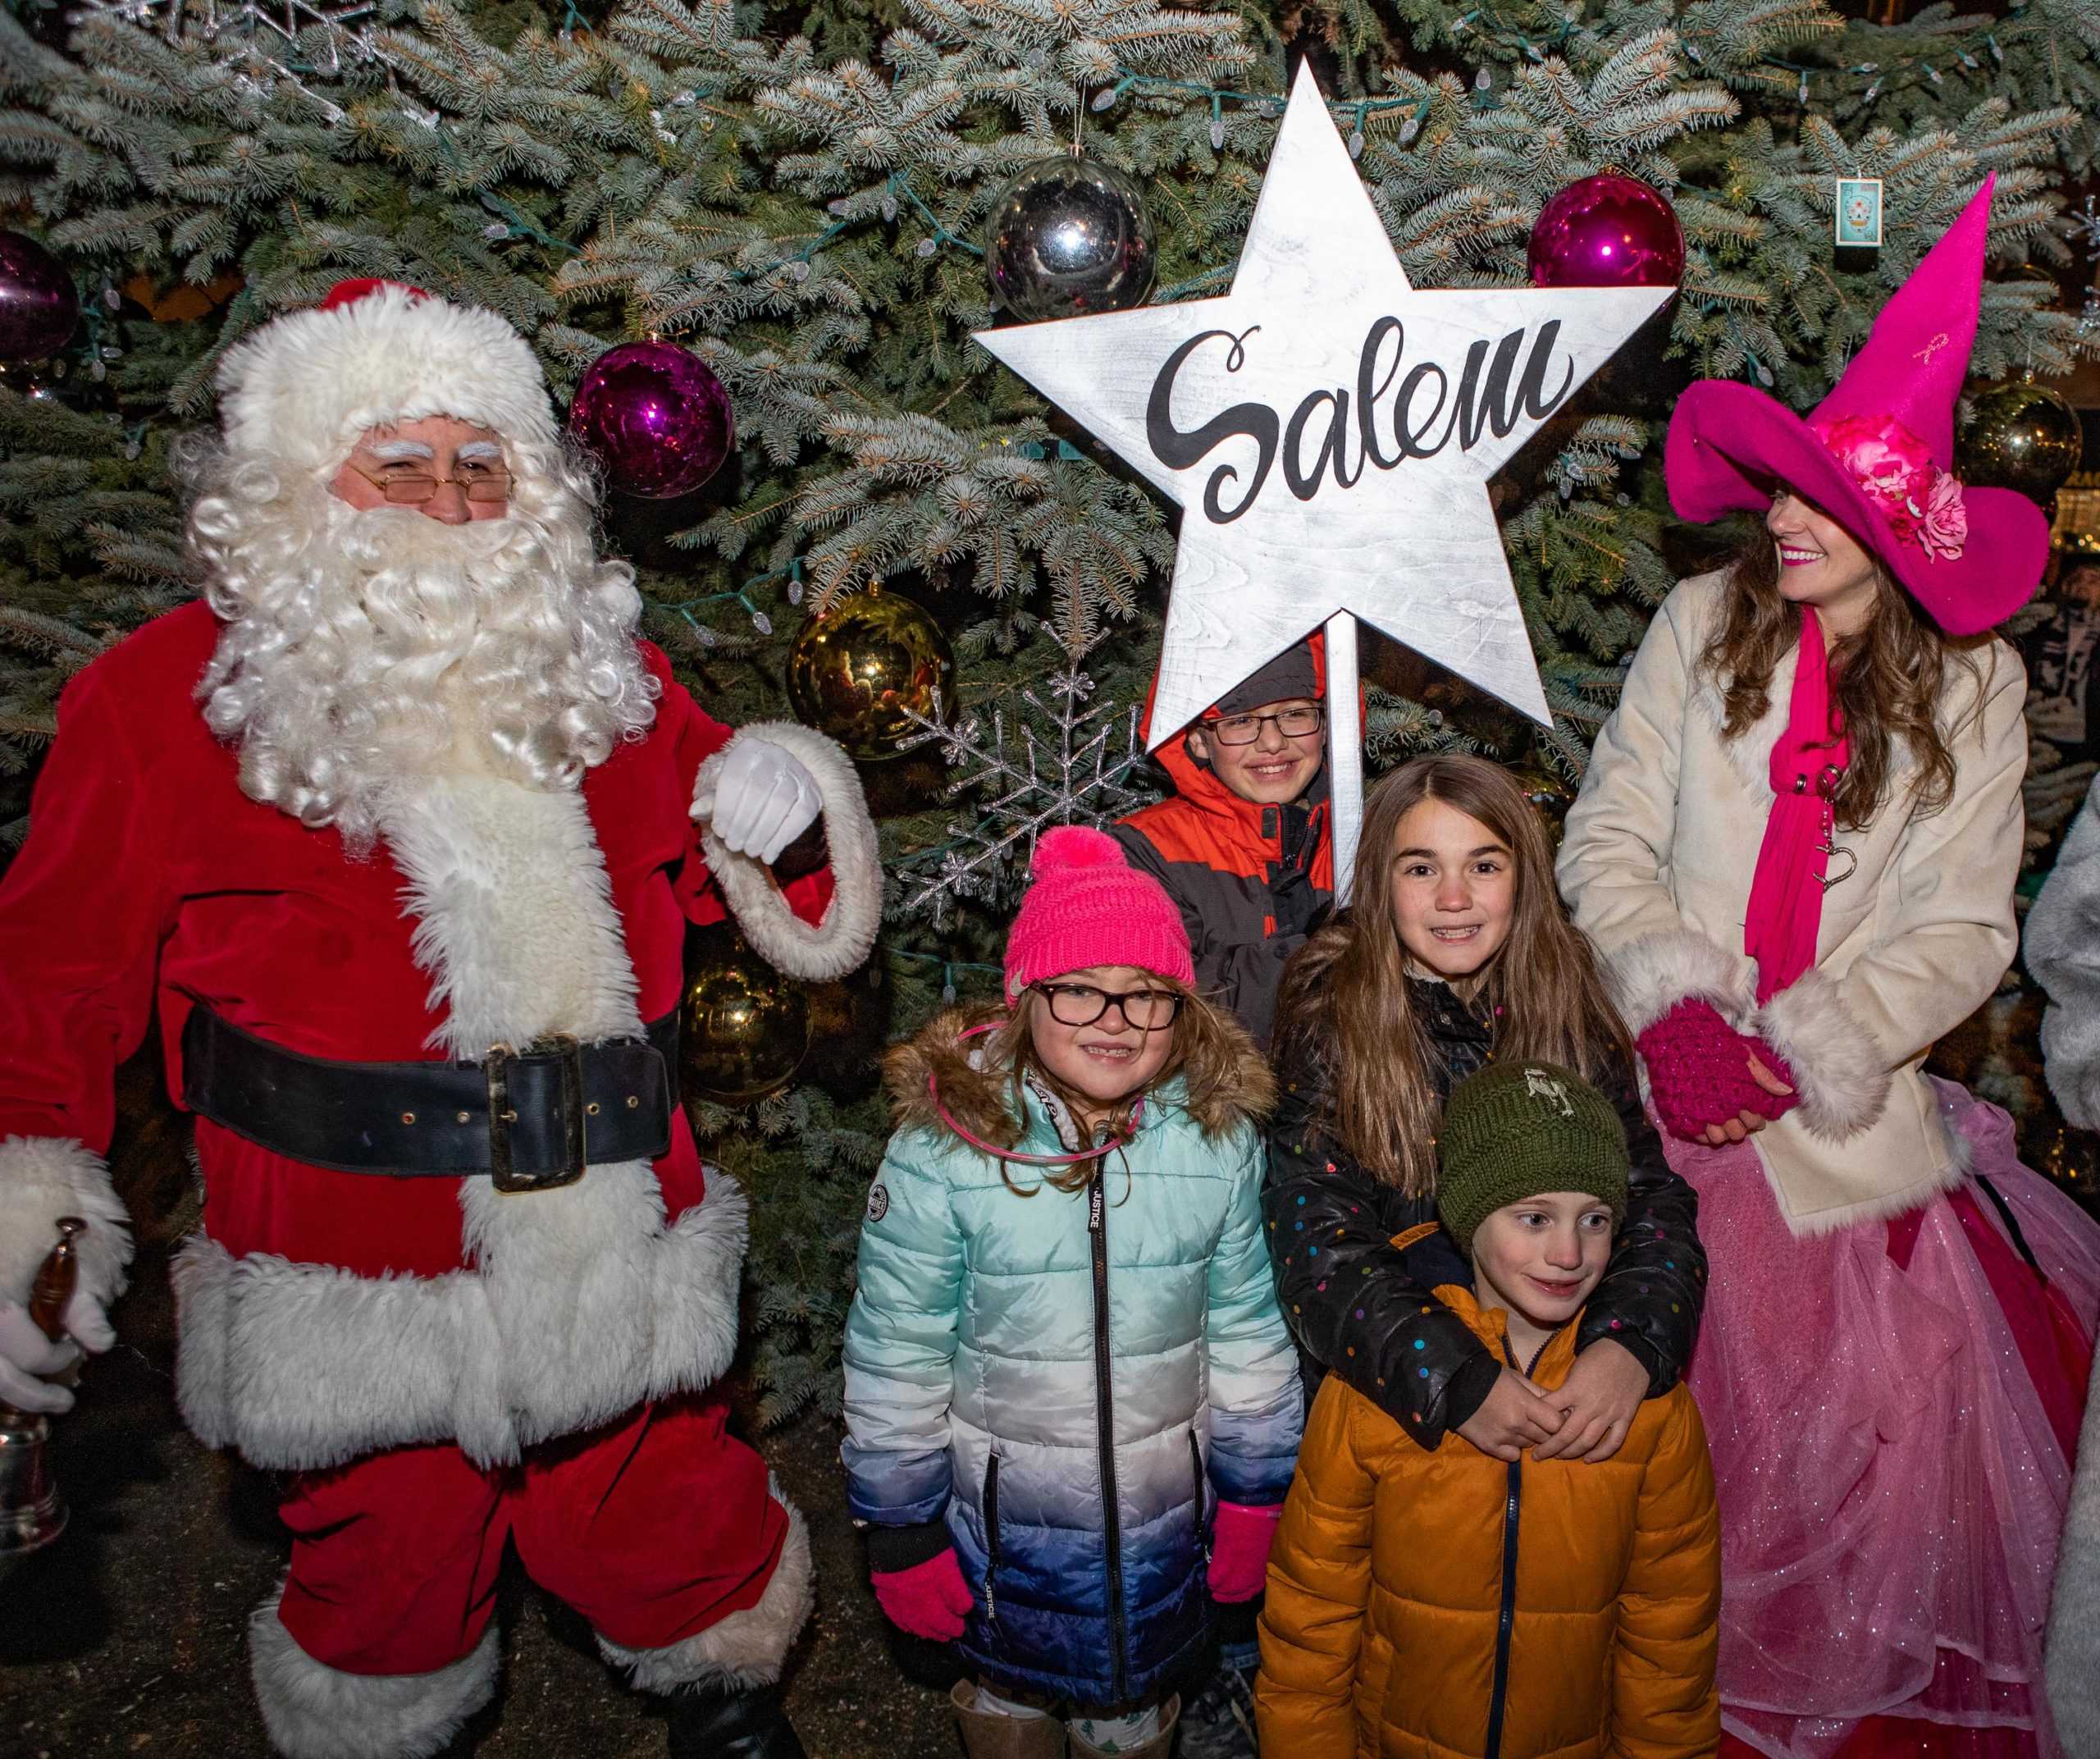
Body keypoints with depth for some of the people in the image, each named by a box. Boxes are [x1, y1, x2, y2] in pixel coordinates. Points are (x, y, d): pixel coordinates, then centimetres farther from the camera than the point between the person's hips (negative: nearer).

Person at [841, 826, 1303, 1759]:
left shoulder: (1222, 1143, -12)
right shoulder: (939, 1153, -20)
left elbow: (1248, 1333, 0)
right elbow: (892, 1363, -11)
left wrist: (1254, 1500, 6)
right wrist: (902, 1535, -5)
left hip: (1164, 1512, 2)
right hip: (1002, 1513, -1)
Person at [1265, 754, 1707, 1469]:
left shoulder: (1569, 1010, 2)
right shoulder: (1329, 1021, -7)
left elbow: (1651, 1196, -3)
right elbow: (1317, 1240, -13)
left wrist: (1629, 1348, -22)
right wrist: (1456, 1381, -26)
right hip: (1383, 1398, -3)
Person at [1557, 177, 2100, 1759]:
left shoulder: (1971, 683, 1)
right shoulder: (1704, 624, -1)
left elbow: (1961, 932, -2)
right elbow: (1608, 841, -3)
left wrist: (1800, 1050, -15)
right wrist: (1676, 1010, -16)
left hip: (1852, 1109, 1)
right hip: (1680, 1093, 0)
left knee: (1887, 1408, 8)